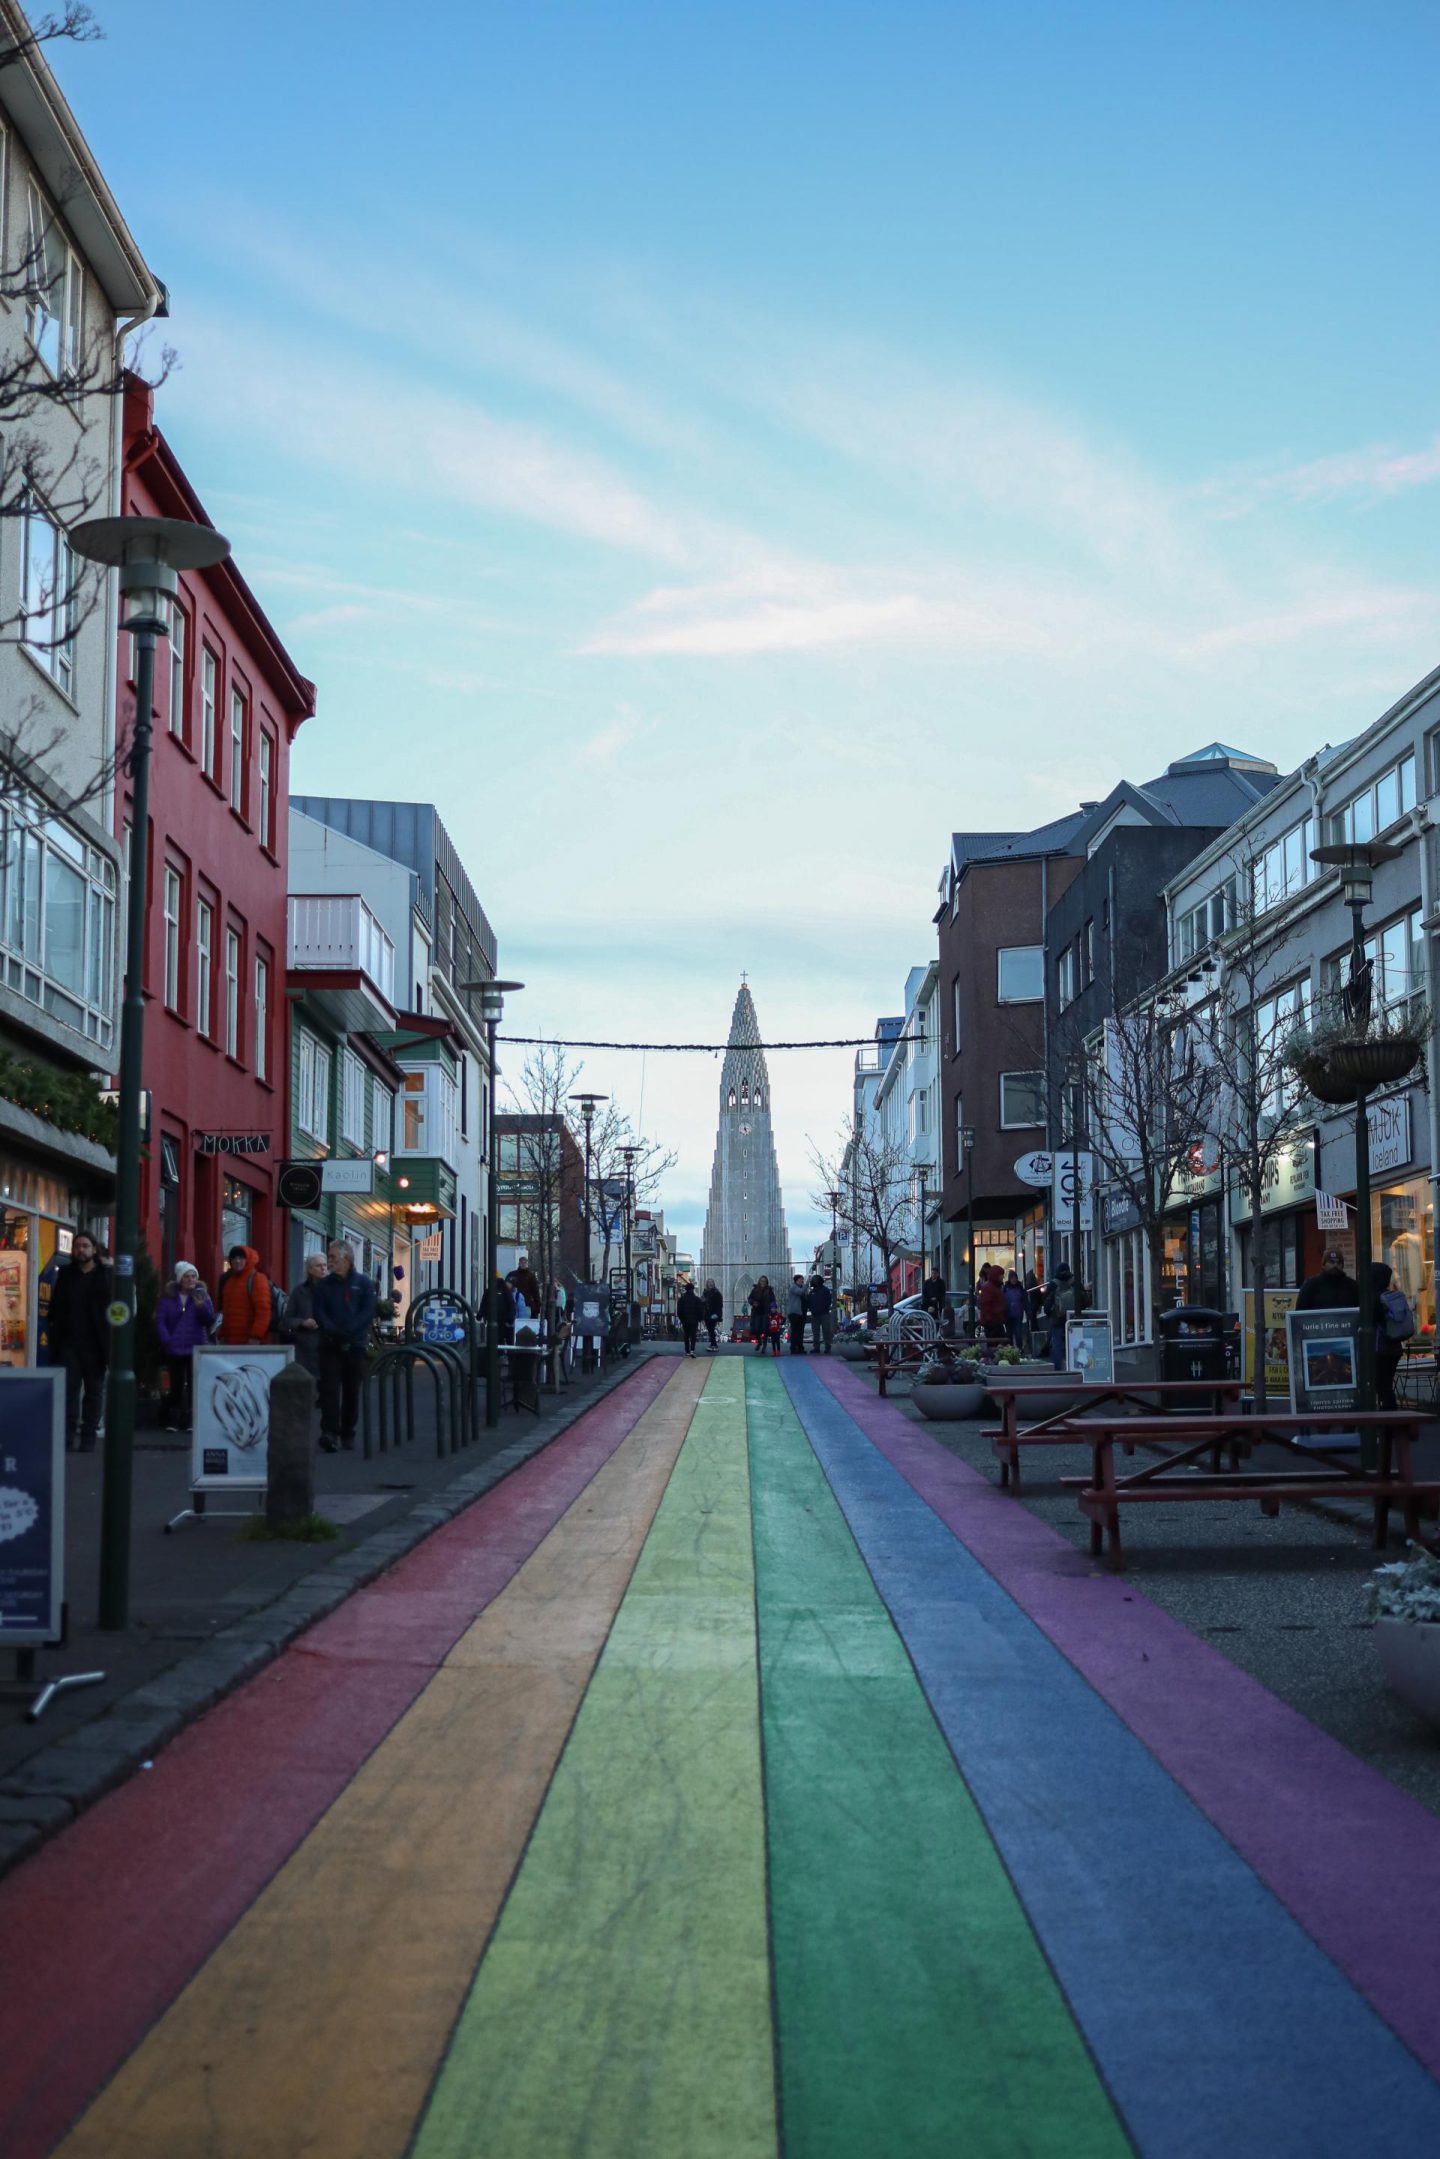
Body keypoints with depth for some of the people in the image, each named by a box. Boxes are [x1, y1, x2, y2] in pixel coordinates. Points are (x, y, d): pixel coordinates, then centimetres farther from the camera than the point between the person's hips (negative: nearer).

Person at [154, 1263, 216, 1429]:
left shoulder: (201, 1295, 5)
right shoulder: (168, 1297, 5)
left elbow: (210, 1320, -3)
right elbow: (160, 1320, 0)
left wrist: (201, 1306, -21)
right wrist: (166, 1340, -12)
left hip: (196, 1349, -1)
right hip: (174, 1350, 1)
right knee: (176, 1385, 6)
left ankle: (192, 1420, -1)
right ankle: (173, 1420, 11)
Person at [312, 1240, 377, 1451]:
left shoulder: (363, 1283, 6)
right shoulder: (323, 1284, 9)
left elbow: (368, 1311, -4)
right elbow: (318, 1312, 1)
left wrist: (348, 1331, -15)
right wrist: (333, 1331, -16)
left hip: (355, 1345, 0)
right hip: (330, 1345, 0)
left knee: (352, 1390, 5)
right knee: (329, 1387, -11)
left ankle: (348, 1432, 14)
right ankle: (329, 1432, -16)